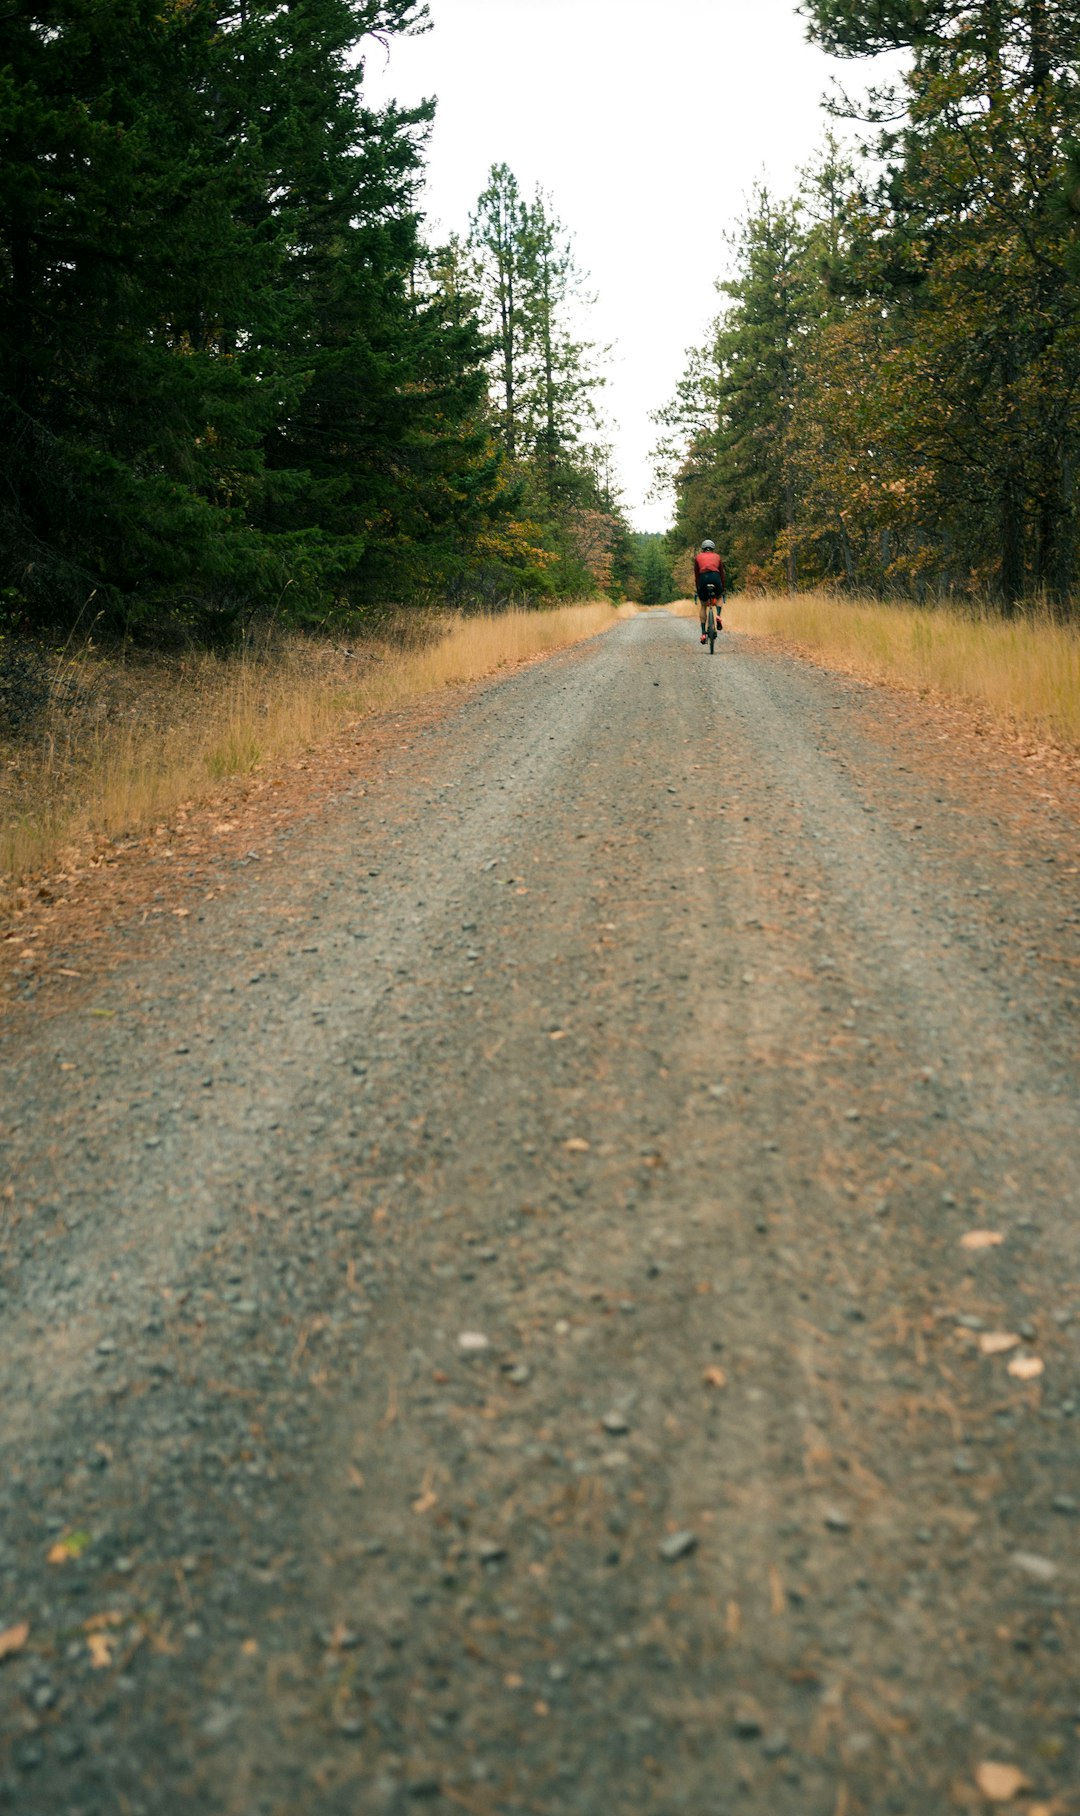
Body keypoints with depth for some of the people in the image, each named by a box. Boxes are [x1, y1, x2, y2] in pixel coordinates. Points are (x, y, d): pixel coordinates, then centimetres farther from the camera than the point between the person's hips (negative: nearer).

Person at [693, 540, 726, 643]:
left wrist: (697, 589, 30)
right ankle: (718, 615, 8)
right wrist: (724, 589, 34)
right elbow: (722, 574, 27)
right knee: (719, 596, 34)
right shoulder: (717, 557, 25)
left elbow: (696, 575, 23)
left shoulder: (698, 557, 24)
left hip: (703, 578, -1)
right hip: (715, 577, 1)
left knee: (702, 605, 16)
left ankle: (703, 633, 8)